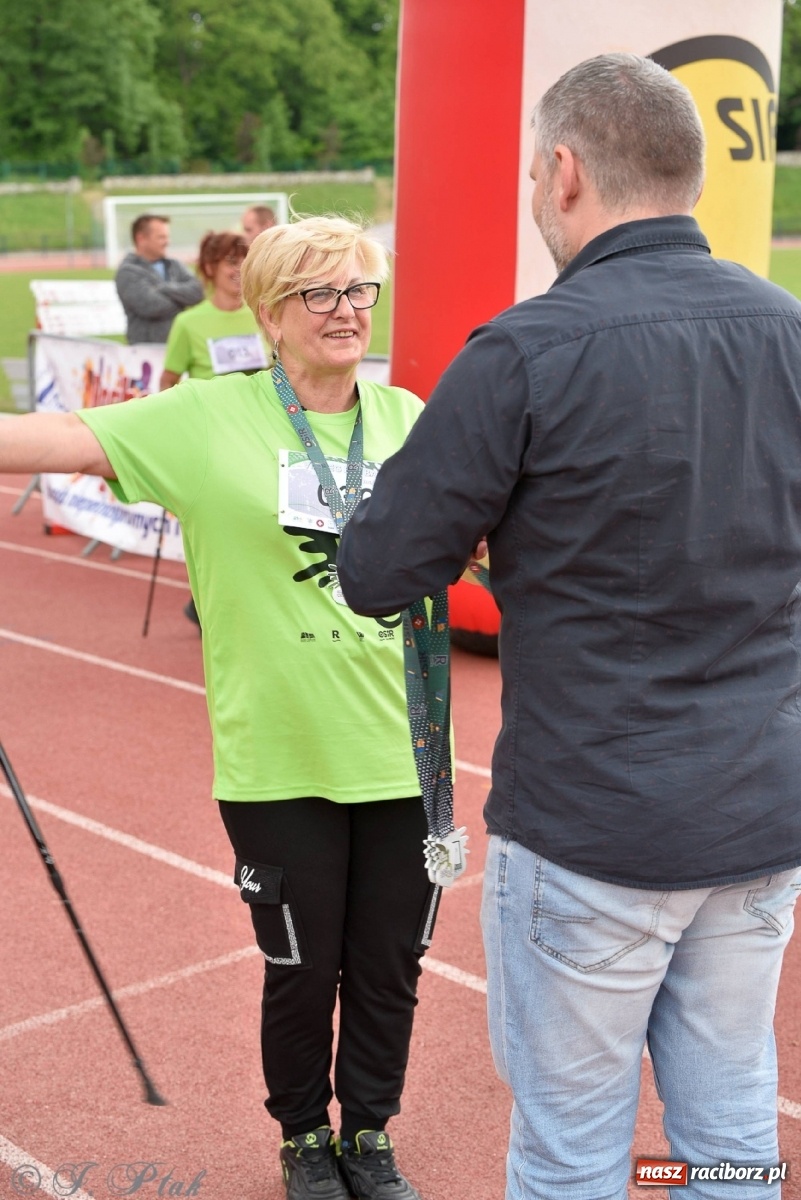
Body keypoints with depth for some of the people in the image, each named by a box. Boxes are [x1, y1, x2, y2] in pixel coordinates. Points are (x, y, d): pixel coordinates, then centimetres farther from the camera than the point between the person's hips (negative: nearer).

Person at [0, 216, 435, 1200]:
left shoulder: (407, 419, 4)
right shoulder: (210, 417, -6)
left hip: (399, 748, 3)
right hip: (276, 760, -3)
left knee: (389, 966, 14)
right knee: (303, 968, 13)